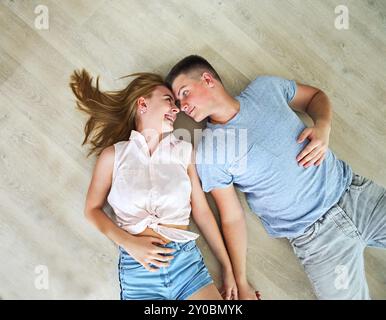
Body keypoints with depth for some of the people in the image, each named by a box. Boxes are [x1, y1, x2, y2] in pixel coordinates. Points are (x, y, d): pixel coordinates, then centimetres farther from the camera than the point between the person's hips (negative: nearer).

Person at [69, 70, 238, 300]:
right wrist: (129, 243, -7)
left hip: (187, 260, 1)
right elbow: (92, 209, 9)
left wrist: (228, 268, 4)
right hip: (137, 266, 0)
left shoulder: (185, 151, 5)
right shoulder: (114, 155, 4)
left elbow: (202, 211, 5)